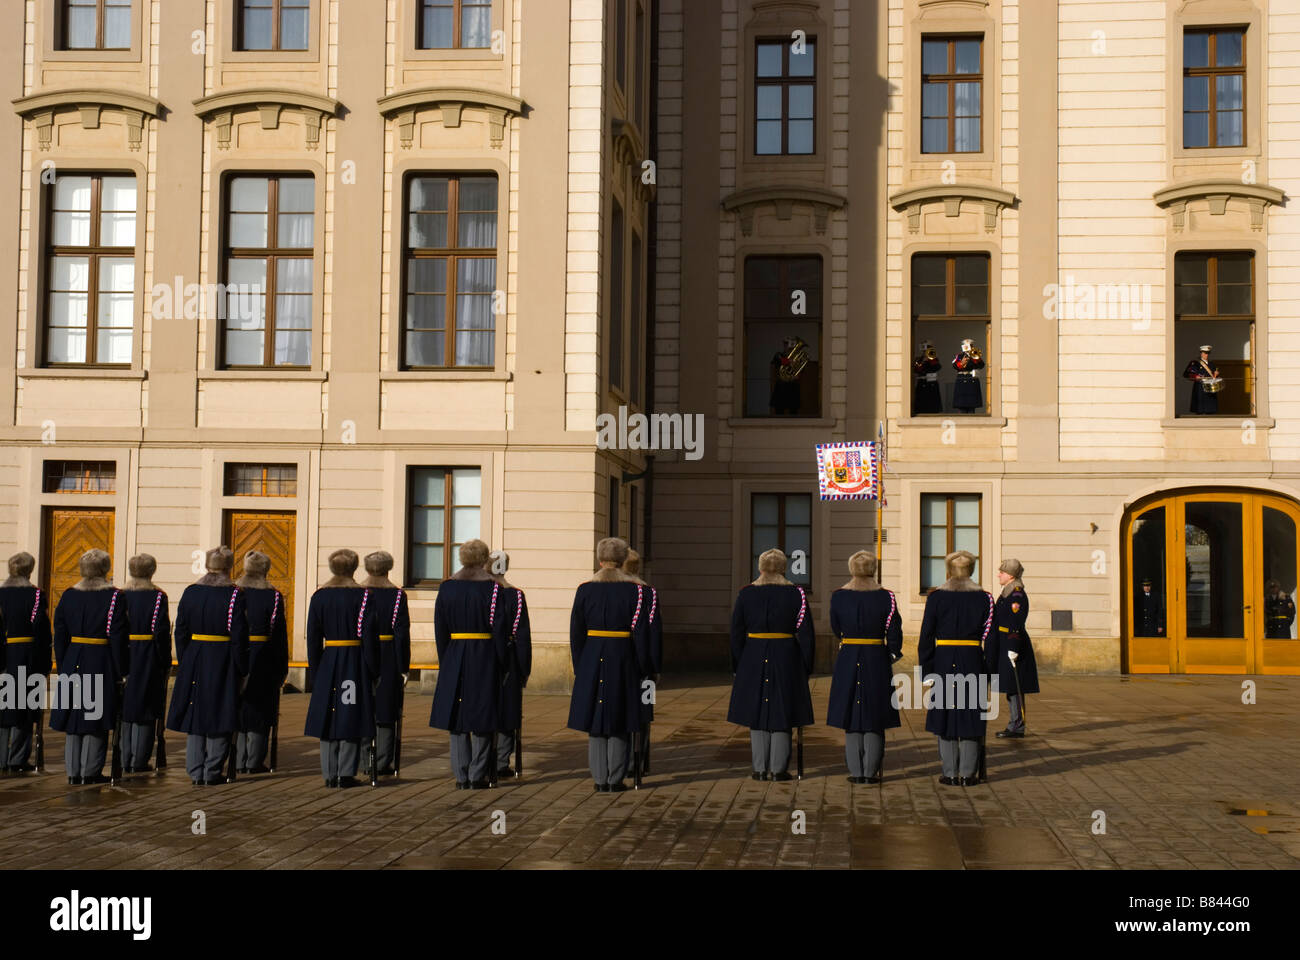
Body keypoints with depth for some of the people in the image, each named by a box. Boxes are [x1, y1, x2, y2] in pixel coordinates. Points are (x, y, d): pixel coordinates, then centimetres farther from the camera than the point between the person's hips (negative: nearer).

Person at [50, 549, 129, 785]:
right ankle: (90, 771, 6)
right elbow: (118, 637, -10)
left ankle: (73, 771, 15)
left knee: (74, 717, 12)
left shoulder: (68, 595, 4)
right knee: (96, 721, 4)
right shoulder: (113, 597, -8)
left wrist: (63, 667, 13)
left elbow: (60, 635, 6)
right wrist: (119, 672, -4)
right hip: (101, 665, -4)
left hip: (73, 663, 4)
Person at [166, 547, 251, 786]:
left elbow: (180, 632, 5)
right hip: (223, 663, -4)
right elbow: (239, 637, -11)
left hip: (194, 660, 4)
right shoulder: (234, 595, -9)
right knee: (219, 716, 4)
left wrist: (183, 665, 13)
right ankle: (212, 772, 6)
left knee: (195, 716, 11)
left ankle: (196, 772, 12)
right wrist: (242, 670, -5)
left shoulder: (190, 593, 3)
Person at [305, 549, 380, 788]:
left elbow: (313, 637, 3)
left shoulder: (319, 595, 3)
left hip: (328, 661, 3)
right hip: (355, 663, -2)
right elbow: (369, 636, -7)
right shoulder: (362, 595, -6)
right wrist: (374, 672, -2)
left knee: (328, 717, 9)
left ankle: (330, 774, 11)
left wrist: (315, 670, 10)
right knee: (351, 716, 3)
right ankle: (346, 774, 1)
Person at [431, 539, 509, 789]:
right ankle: (478, 775, 6)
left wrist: (444, 662, 11)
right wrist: (503, 663, -1)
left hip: (454, 659, 3)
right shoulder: (492, 588, -7)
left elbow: (440, 628, 4)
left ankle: (461, 776, 11)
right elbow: (499, 628, -9)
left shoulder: (447, 587, 2)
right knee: (482, 717, 5)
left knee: (457, 714, 9)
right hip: (485, 659, -3)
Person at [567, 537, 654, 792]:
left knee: (595, 724, 9)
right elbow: (641, 633, -5)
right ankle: (615, 780, 8)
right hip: (623, 662, -1)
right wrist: (645, 668, 3)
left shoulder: (585, 589, 0)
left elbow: (576, 633, 2)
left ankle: (600, 780, 10)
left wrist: (579, 667, 11)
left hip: (592, 662, 1)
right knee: (619, 725, 7)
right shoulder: (635, 590, -5)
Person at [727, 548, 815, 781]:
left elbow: (736, 633, 2)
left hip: (753, 659, 1)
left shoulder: (745, 594, 0)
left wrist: (738, 666, 10)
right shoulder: (796, 594, -3)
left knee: (757, 712, 9)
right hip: (786, 658, -1)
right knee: (781, 713, 6)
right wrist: (805, 666, 6)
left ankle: (760, 769, 10)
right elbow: (806, 634, -3)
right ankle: (778, 769, 7)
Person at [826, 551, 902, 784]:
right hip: (877, 660, -1)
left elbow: (836, 630, 8)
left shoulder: (838, 596, -4)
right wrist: (892, 654, 10)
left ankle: (856, 771, 9)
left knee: (851, 716, 8)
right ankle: (871, 771, 8)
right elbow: (894, 632, -5)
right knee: (874, 720, 8)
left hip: (847, 660, 1)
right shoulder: (885, 597, -7)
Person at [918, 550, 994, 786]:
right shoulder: (983, 598, 1)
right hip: (973, 663, 1)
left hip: (943, 663, -1)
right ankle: (967, 774, 9)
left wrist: (927, 673, 3)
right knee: (970, 717, 7)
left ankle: (950, 774, 8)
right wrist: (990, 673, 8)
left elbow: (926, 638, -2)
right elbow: (990, 639, 2)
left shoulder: (936, 597, -2)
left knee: (945, 715, 6)